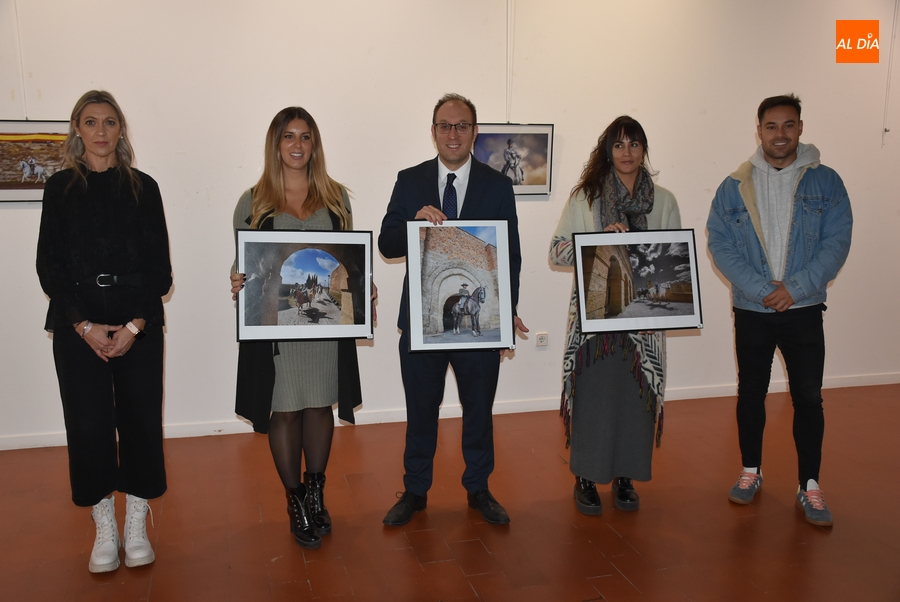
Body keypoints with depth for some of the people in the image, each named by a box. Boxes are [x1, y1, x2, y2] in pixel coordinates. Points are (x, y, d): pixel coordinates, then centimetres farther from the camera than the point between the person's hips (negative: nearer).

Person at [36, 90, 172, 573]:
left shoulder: (143, 187, 5)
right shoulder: (60, 188, 7)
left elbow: (160, 267, 2)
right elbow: (48, 266, 3)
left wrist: (135, 324, -10)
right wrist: (84, 326, -8)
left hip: (139, 324, 0)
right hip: (77, 325, 0)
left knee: (141, 419, 1)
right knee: (88, 424, 0)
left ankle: (136, 527, 15)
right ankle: (104, 529, 15)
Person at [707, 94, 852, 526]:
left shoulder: (825, 182, -1)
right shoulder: (734, 186, 0)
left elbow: (837, 241, -6)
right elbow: (720, 244, -6)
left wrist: (795, 288, -16)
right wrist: (761, 289, -16)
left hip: (804, 311, -1)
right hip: (751, 310, 1)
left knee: (809, 398, 2)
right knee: (750, 393, 12)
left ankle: (809, 487, 16)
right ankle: (750, 472, 28)